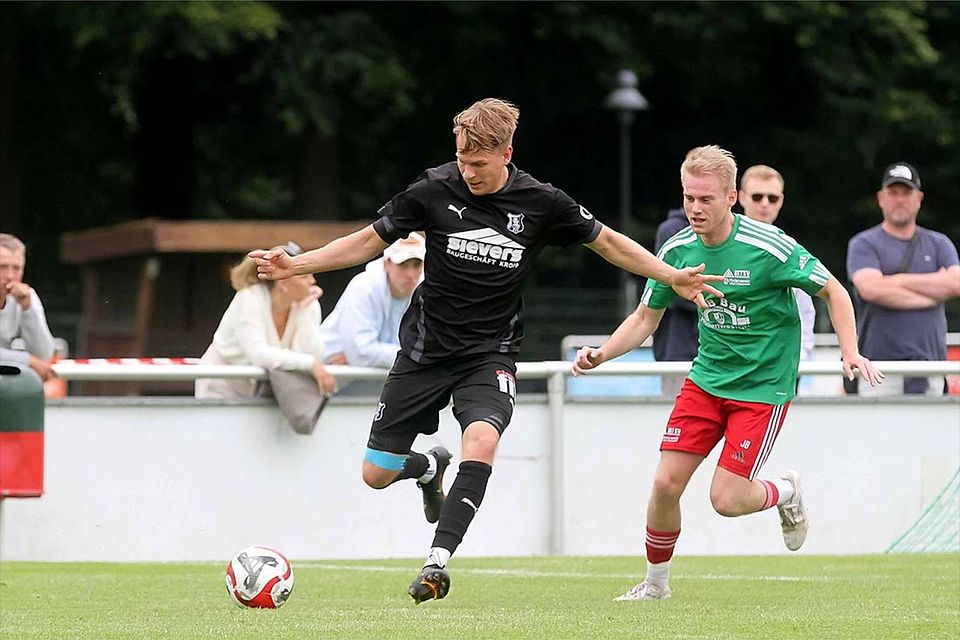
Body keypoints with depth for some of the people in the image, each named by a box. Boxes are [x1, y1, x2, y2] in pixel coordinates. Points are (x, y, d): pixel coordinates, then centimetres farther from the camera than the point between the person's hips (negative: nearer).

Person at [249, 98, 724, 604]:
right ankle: (431, 467, 39)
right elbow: (371, 240, 3)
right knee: (376, 474, 2)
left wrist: (673, 277, 2)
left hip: (490, 353, -1)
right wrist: (295, 265, -6)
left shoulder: (540, 203, -8)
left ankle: (438, 560, -29)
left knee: (481, 440, -32)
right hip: (426, 349, 1)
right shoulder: (434, 190, -9)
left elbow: (606, 242, 7)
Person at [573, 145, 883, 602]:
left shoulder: (769, 248, -19)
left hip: (763, 386, -4)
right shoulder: (677, 251, -4)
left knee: (726, 500, -11)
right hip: (706, 378, 4)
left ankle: (786, 492, 23)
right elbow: (645, 319, 9)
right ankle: (656, 583, 16)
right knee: (666, 483, -6)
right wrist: (602, 354, -8)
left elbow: (833, 291, -8)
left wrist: (850, 352, -21)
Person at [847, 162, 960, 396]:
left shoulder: (939, 244, 16)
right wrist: (934, 292, -4)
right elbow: (871, 289, -12)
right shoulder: (863, 244, 7)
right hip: (880, 364, -3)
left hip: (930, 361, 3)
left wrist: (899, 280, -4)